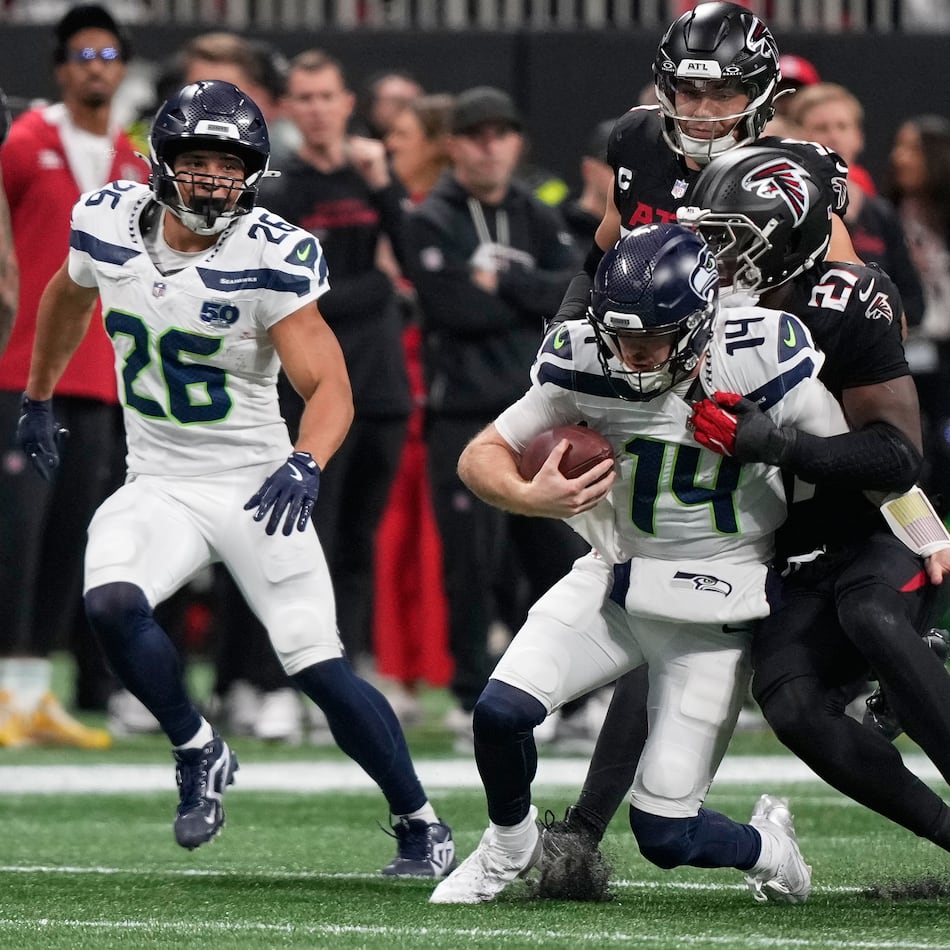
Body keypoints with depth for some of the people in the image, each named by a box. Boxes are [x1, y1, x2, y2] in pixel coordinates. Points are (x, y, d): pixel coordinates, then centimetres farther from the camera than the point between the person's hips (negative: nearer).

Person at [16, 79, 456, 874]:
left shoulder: (271, 258, -19)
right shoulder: (108, 223, -5)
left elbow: (329, 390, -23)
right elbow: (69, 298, 18)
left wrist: (305, 466, -43)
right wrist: (38, 398, 29)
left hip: (256, 487, -3)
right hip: (157, 487, 3)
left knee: (321, 671, -8)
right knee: (110, 605, -25)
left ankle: (420, 823, 12)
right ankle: (198, 753, 0)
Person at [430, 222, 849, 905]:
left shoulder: (769, 366, -21)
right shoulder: (587, 364, -14)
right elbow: (482, 456, -6)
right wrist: (534, 498, -25)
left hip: (714, 612, -3)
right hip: (616, 583, 3)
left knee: (665, 836, -4)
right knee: (501, 710, -20)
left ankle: (767, 845, 32)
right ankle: (510, 846, 14)